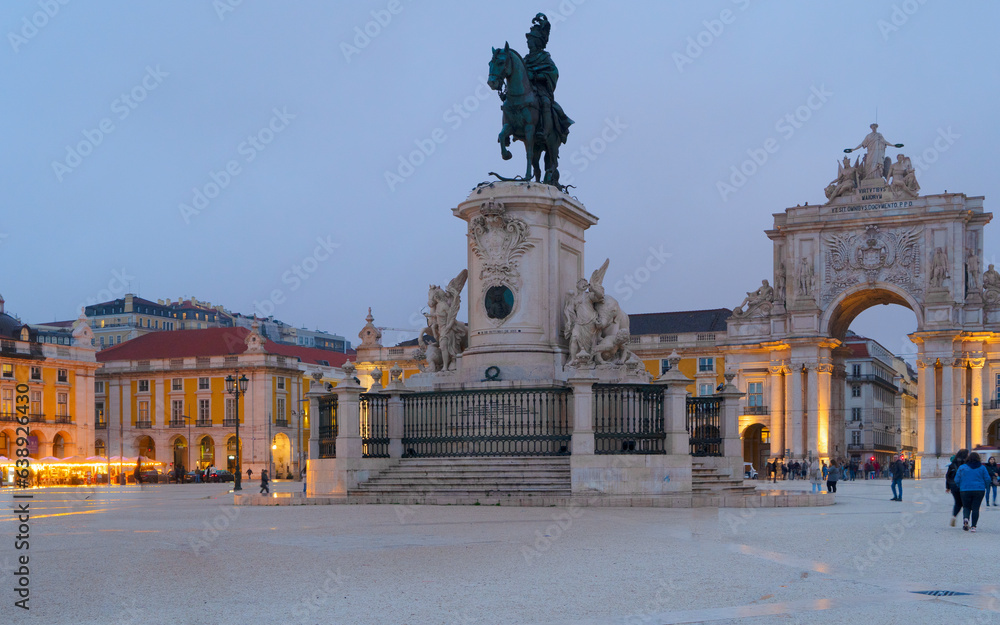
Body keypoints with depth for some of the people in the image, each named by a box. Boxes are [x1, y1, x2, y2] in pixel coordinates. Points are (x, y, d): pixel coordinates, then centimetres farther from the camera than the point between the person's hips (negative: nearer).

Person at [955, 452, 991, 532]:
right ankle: (973, 526, -4)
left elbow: (957, 480, 3)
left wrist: (960, 487, 22)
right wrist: (985, 487, 22)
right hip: (979, 490, 0)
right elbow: (987, 479, 2)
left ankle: (965, 518, -18)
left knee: (966, 507, 12)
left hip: (965, 490, 0)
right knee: (975, 508, 4)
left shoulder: (962, 467, 2)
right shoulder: (982, 468, 3)